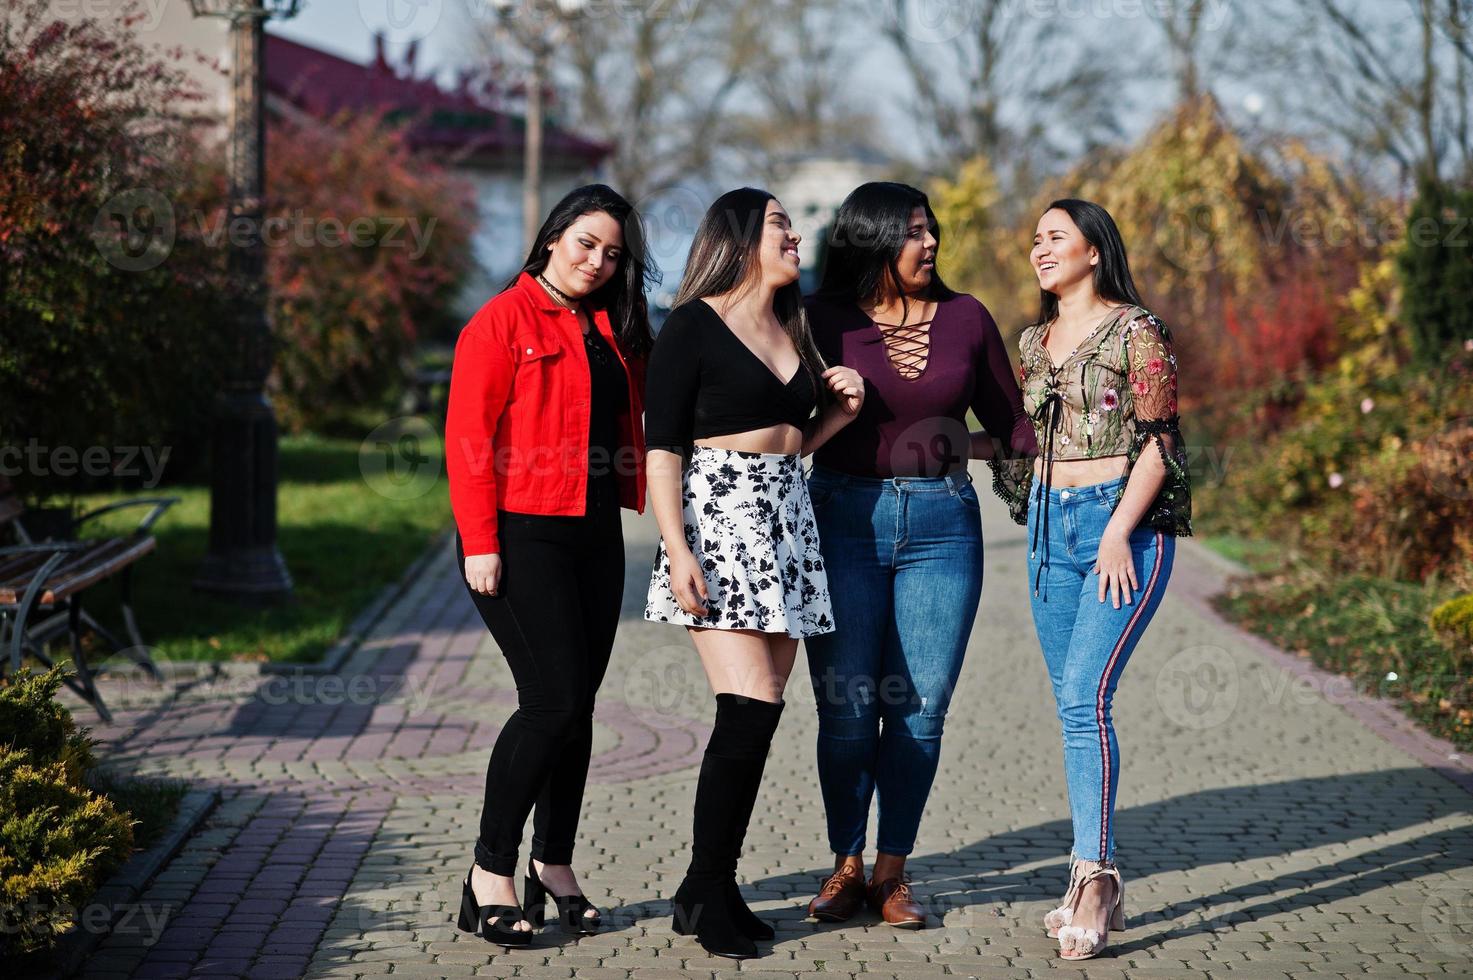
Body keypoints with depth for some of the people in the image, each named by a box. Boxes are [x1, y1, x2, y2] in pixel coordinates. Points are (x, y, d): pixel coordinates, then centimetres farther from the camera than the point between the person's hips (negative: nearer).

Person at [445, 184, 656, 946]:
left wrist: (632, 503, 10)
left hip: (594, 535, 7)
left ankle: (554, 865, 20)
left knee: (575, 705, 9)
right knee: (553, 700, -13)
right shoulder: (504, 321, -5)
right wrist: (479, 542, -16)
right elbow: (468, 437, -11)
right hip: (520, 537, -7)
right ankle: (490, 873, -2)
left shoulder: (614, 332, 16)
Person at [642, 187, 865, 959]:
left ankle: (711, 890, 10)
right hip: (718, 519, -7)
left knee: (757, 715, 3)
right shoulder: (693, 326, -4)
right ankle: (705, 893, -6)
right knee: (751, 707, -16)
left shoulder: (790, 329, 18)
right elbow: (663, 446, -10)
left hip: (786, 521, 7)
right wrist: (678, 551, -18)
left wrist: (838, 412, 6)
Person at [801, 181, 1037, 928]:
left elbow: (1012, 425, 14)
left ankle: (892, 871, 13)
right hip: (845, 518, -1)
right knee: (845, 706, -1)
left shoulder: (965, 318, 7)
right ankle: (846, 866, 15)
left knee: (920, 706, 0)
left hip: (941, 523, 1)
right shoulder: (824, 319, 2)